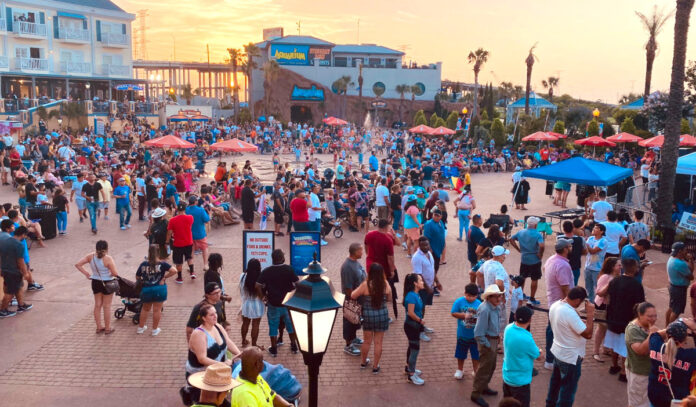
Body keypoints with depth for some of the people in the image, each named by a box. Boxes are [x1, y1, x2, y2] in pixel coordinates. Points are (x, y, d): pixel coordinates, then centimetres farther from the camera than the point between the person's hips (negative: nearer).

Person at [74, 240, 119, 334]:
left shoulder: (91, 256, -6)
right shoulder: (108, 259, -21)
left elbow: (78, 265, -4)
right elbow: (115, 273, -24)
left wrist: (86, 273, 2)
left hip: (95, 283, 5)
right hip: (107, 284, -5)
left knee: (98, 305, 17)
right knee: (107, 306, 7)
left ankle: (99, 327, 26)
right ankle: (107, 328, 17)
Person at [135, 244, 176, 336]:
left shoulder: (143, 265, -4)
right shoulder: (162, 264, -11)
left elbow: (137, 277, 4)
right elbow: (174, 271, -20)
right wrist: (164, 277, -7)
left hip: (146, 290, 2)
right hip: (159, 289, -2)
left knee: (145, 309, 22)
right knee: (157, 309, 9)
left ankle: (140, 327, 33)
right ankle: (155, 330, 18)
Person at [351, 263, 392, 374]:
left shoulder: (366, 284, -17)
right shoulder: (386, 284, -11)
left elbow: (353, 296, -7)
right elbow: (389, 298, 4)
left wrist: (359, 288, 9)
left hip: (368, 315, -1)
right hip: (382, 315, 1)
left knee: (367, 341, 17)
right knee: (378, 342, 11)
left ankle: (363, 362, 37)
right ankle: (375, 366, 21)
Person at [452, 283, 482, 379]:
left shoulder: (479, 303, -8)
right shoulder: (459, 302, -10)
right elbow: (453, 313, -8)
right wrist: (464, 315, -20)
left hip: (475, 335, 0)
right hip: (462, 334, 0)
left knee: (476, 353, 11)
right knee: (461, 353, 15)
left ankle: (475, 370, 33)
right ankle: (460, 370, 35)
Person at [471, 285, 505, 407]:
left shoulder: (495, 307, -2)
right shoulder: (485, 310, -29)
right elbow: (478, 333, -27)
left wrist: (498, 335, 11)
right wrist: (487, 345, -19)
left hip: (494, 340, 9)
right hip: (487, 342, -9)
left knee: (491, 366, 25)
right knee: (484, 368, 2)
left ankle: (484, 387, 45)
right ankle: (476, 395, 17)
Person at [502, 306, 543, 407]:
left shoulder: (508, 328, -10)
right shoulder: (526, 339, -30)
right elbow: (539, 357, -12)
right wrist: (541, 352, 10)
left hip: (506, 376, 7)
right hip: (520, 381, -7)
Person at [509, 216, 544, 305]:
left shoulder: (521, 232, -1)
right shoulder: (538, 234, -18)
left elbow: (511, 239, 6)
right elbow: (541, 246, -31)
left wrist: (519, 249, 7)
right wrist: (540, 255, -14)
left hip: (524, 260, 5)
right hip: (535, 261, -5)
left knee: (522, 278, 20)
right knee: (534, 280, 9)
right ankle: (532, 298, 16)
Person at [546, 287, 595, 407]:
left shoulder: (555, 305, -5)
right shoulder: (570, 313, -32)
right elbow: (588, 334, -28)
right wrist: (591, 313, -24)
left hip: (557, 351, 9)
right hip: (571, 357, -9)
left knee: (555, 381, 27)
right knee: (568, 389, 9)